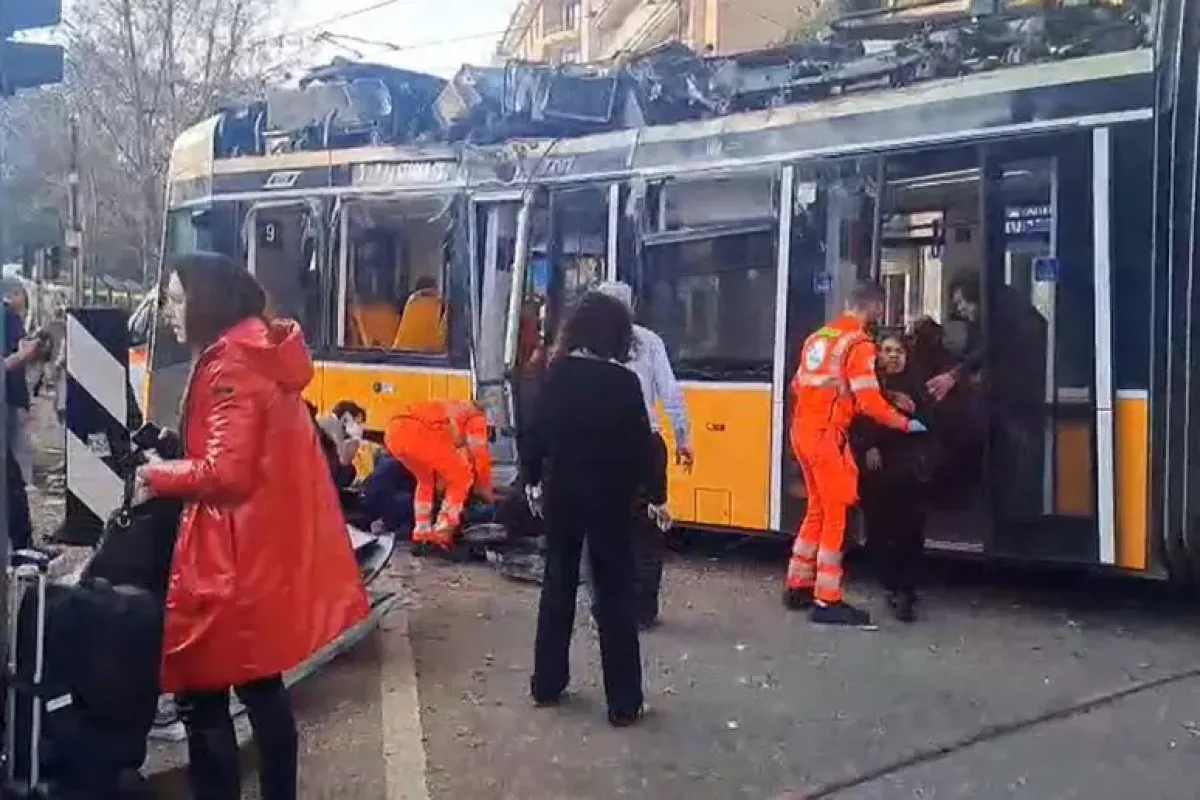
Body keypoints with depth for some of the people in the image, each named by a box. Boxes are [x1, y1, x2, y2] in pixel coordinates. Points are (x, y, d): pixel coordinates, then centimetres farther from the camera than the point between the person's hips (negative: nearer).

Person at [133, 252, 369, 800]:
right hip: (268, 552, 10)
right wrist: (173, 471, 12)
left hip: (234, 560, -10)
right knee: (261, 685, 20)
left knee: (202, 696, 0)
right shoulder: (259, 354, 12)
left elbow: (226, 472, -22)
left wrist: (157, 476, -8)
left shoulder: (231, 367, -16)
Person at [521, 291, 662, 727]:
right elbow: (641, 445, -9)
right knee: (615, 595, 3)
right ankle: (624, 702, 6)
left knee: (557, 585, 16)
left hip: (560, 494, 3)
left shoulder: (556, 374, -3)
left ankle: (546, 684, 24)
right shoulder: (624, 382, -12)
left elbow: (534, 433, 1)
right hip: (610, 499, -3)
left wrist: (533, 480, 15)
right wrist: (656, 494, 2)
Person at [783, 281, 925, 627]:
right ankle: (827, 602, -1)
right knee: (836, 515, -2)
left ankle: (798, 586, 25)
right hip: (827, 434, -8)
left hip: (803, 429, 8)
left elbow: (798, 385, 19)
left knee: (817, 510, 19)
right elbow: (870, 401, -16)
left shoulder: (818, 337, 14)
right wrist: (906, 424, -4)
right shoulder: (859, 343, -11)